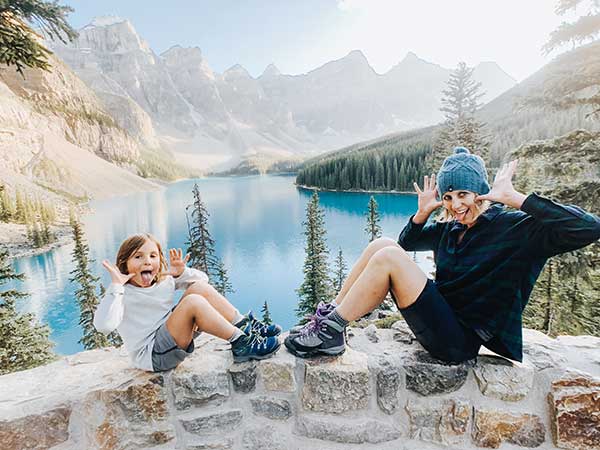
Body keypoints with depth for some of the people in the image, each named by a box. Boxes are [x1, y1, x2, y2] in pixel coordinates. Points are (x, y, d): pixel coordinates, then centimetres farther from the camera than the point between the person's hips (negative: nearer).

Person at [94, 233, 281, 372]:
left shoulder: (164, 281, 7)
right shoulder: (122, 294, -11)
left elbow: (202, 278, 12)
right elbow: (103, 325, -29)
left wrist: (181, 272, -7)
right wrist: (116, 286, -29)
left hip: (175, 338, 7)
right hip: (152, 355, -7)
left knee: (200, 287, -10)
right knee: (193, 302, -30)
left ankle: (245, 326, -13)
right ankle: (241, 343, -25)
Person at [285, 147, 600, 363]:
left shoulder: (515, 228, -10)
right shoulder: (450, 229, 10)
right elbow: (407, 242, 23)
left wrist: (513, 197, -24)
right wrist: (423, 212, 4)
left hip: (461, 340, -7)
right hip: (443, 318, 7)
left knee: (389, 257, -23)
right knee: (384, 245, -5)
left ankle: (329, 332, -12)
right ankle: (329, 317, -3)